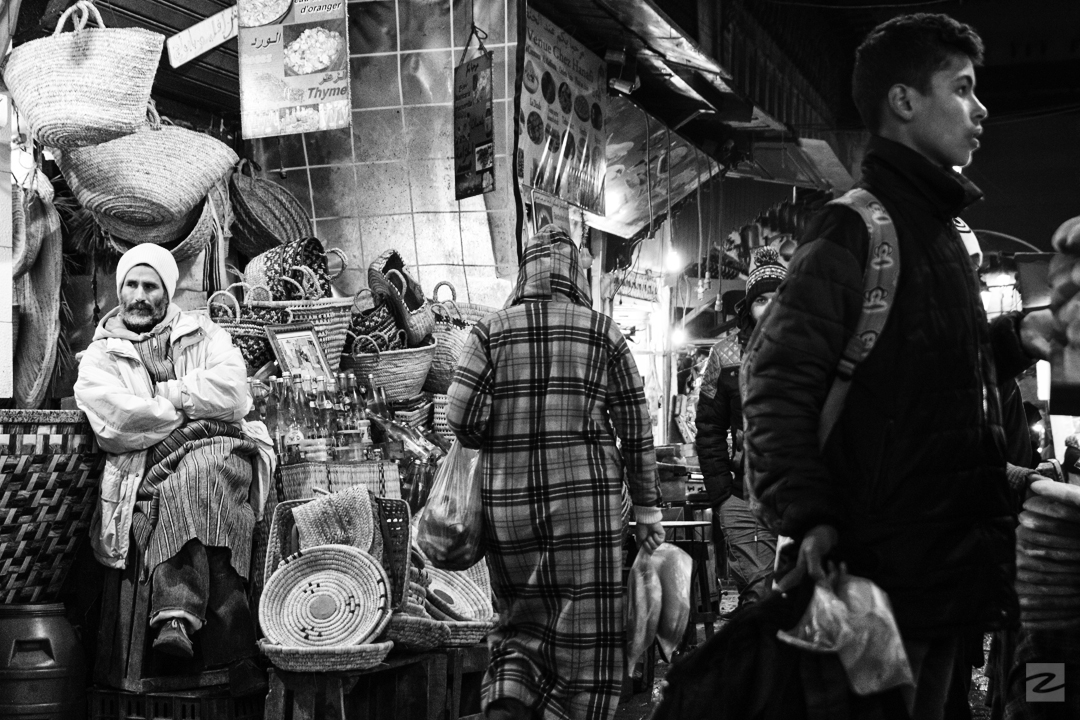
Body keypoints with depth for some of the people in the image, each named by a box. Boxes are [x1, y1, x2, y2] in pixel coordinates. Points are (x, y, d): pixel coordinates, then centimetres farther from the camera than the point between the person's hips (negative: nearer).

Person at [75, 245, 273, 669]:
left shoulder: (203, 334, 21)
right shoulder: (100, 356, 18)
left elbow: (232, 393, 0)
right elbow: (115, 420, -4)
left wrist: (162, 396, 0)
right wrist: (190, 410, -1)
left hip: (221, 454, 1)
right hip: (148, 471, -1)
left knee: (198, 476, -36)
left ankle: (179, 612, -41)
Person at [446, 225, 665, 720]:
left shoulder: (491, 331, 3)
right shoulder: (604, 334, 3)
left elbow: (461, 418, -5)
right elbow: (636, 428, 3)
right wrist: (647, 508, 10)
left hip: (506, 500, 2)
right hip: (585, 498, -2)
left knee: (522, 621, 16)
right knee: (587, 634, 6)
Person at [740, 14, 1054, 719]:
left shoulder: (939, 226, 16)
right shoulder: (857, 225, -13)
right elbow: (778, 380, -19)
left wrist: (1014, 339, 11)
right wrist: (807, 516, -25)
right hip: (878, 569, -9)